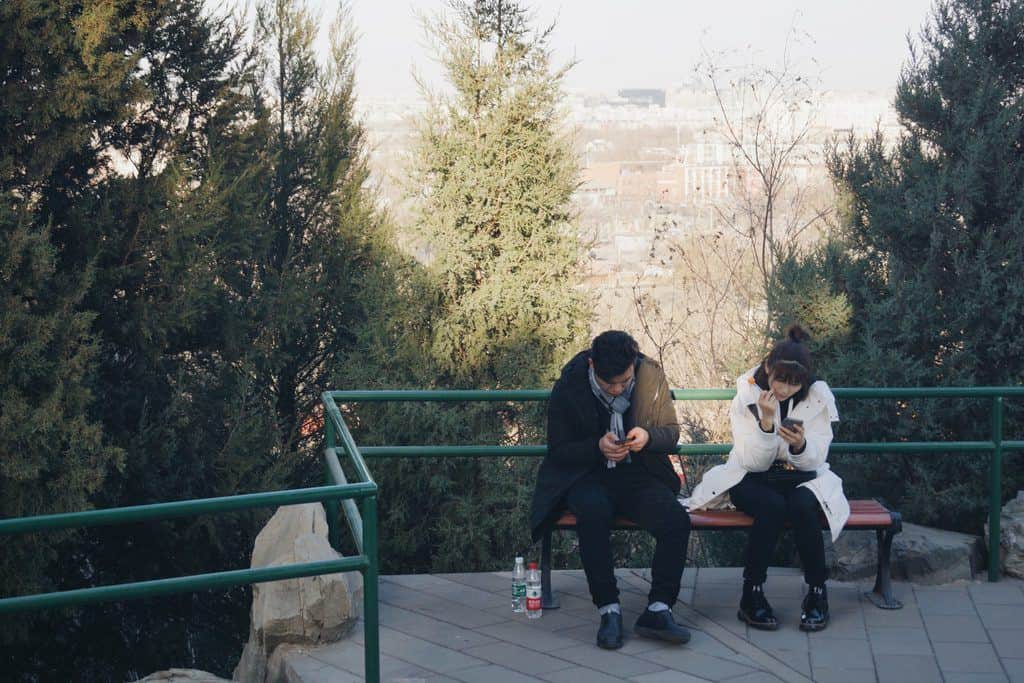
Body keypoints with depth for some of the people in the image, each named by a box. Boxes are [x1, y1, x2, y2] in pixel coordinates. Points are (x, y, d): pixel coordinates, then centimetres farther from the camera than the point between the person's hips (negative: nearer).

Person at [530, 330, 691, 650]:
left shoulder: (652, 377, -4)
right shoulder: (568, 389, -10)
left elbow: (671, 434, 6)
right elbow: (558, 451, -3)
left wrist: (648, 437, -19)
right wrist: (598, 447, -23)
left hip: (637, 474, 2)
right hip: (587, 476, -2)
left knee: (677, 522, -26)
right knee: (594, 513, -37)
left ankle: (657, 611, -16)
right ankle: (608, 610, -28)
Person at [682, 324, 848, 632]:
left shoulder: (818, 396, -7)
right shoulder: (746, 394, -10)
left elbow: (814, 461, -7)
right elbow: (753, 462, -14)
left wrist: (801, 444, -31)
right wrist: (766, 422, -30)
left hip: (800, 479, 1)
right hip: (753, 479, -1)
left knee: (802, 507, -33)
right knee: (772, 507, -35)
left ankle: (817, 592, -17)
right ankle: (752, 594, -23)